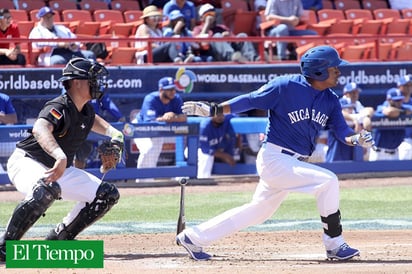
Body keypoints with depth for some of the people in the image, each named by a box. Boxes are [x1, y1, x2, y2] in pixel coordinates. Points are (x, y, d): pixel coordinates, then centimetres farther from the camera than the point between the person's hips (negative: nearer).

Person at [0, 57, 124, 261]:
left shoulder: (87, 110, 3)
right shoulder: (59, 108, -25)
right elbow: (40, 129, -48)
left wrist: (112, 132, 12)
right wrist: (60, 156, -65)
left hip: (60, 169, 9)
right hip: (26, 162, -9)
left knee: (107, 194, 4)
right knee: (47, 189, -42)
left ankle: (58, 239, 9)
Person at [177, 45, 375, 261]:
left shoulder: (330, 100, 6)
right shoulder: (287, 86, -14)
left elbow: (342, 130, 0)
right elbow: (250, 100, -9)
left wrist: (357, 139, -22)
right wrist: (212, 110, -14)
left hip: (295, 163, 8)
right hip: (274, 159, -8)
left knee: (259, 211, 17)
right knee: (327, 180, -20)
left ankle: (193, 237, 27)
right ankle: (334, 245, -11)